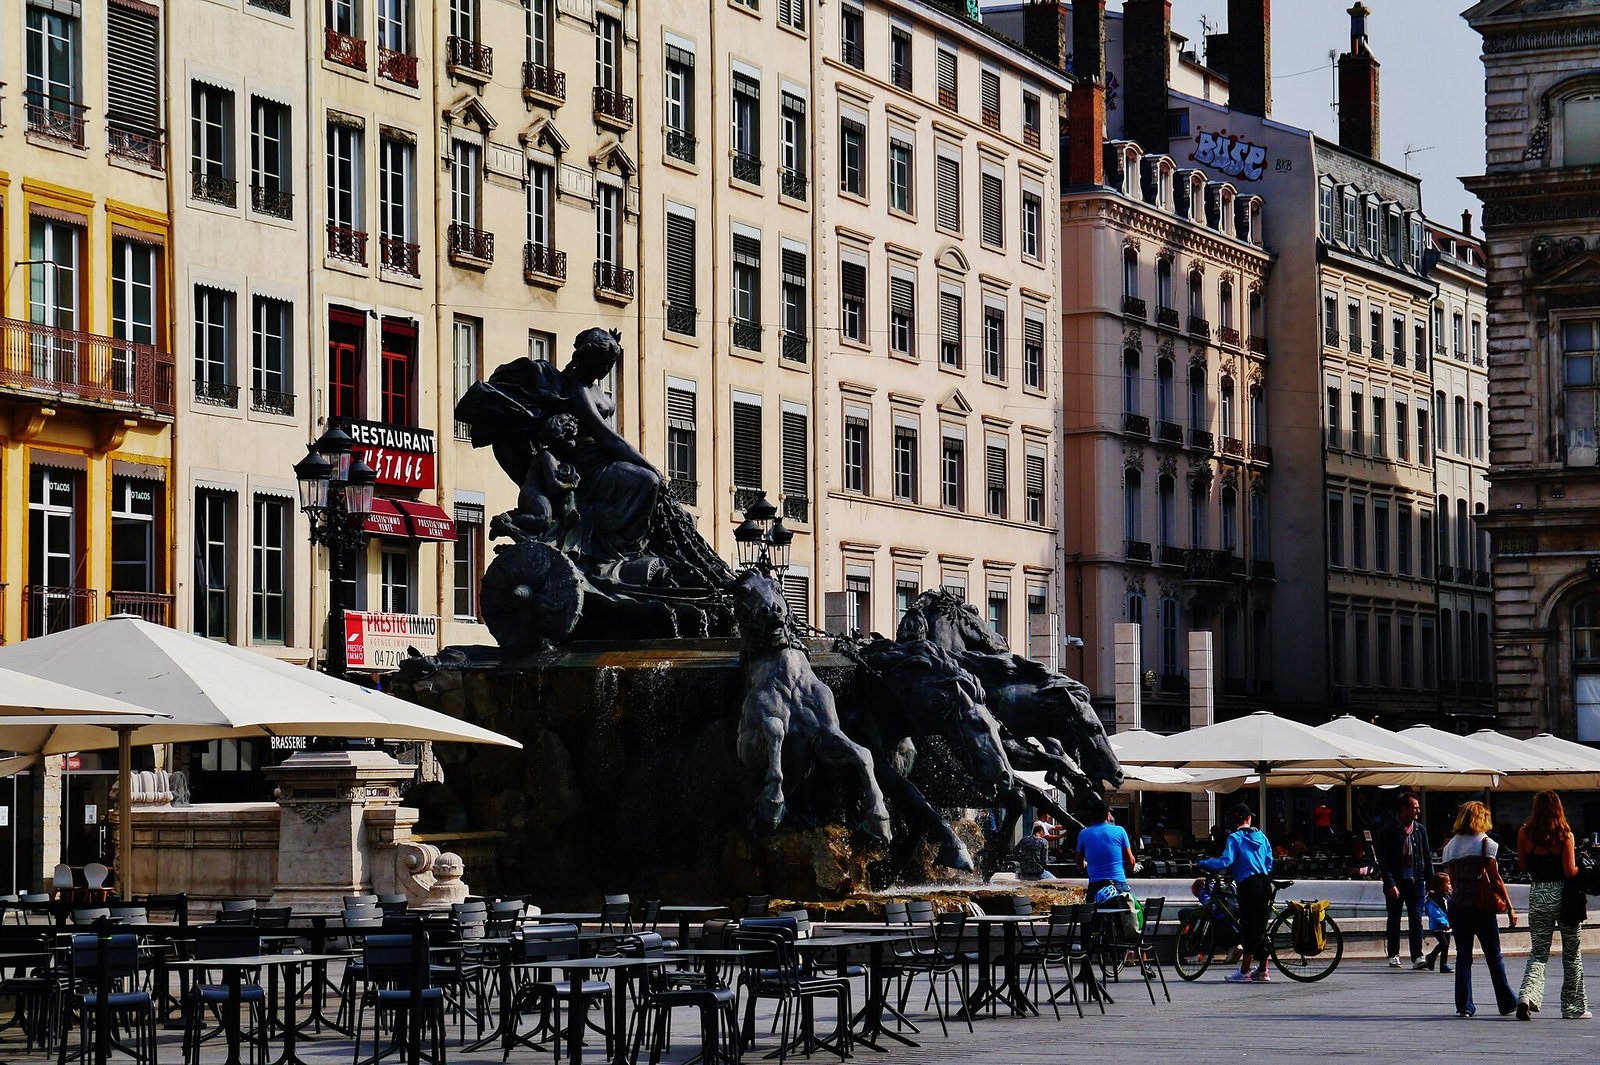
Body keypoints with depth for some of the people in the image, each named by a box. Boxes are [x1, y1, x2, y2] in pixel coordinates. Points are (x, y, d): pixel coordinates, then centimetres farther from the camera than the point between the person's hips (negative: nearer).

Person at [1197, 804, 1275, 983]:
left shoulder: (1235, 838, -4)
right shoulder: (1261, 836, 13)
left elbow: (1225, 861, -15)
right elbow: (1269, 863, 14)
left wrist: (1202, 863, -6)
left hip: (1247, 885, -6)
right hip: (1264, 884, 6)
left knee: (1248, 928, -5)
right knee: (1261, 927, 11)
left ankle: (1244, 972, -3)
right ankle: (1263, 971, 15)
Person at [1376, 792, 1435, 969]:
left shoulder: (1420, 829, 9)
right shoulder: (1388, 831, -5)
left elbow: (1427, 856, 14)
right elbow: (1383, 860, -7)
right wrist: (1390, 884, -15)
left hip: (1416, 881, 3)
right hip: (1396, 882, -3)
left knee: (1416, 919, -5)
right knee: (1394, 920, 6)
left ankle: (1417, 957, -9)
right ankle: (1393, 956, 16)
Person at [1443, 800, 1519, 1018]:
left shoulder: (1451, 845, 7)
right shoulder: (1485, 843, -5)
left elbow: (1453, 881, 9)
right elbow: (1495, 879, -7)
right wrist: (1509, 907, -3)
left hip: (1458, 903, 3)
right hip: (1482, 905, -3)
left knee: (1463, 955, 6)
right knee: (1493, 955, 8)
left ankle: (1464, 1005, 1)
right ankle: (1506, 1002, 15)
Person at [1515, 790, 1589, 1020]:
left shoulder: (1525, 833, -2)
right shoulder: (1565, 835, -10)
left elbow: (1525, 866, 6)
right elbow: (1570, 871, -14)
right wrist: (1582, 868, 5)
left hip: (1538, 895, 2)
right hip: (1564, 895, -2)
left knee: (1538, 953, 7)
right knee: (1572, 954, 12)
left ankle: (1527, 995, -17)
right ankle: (1574, 1007, 18)